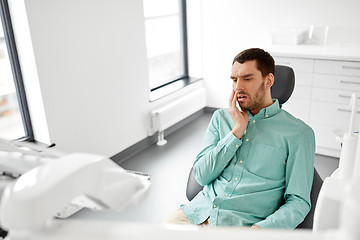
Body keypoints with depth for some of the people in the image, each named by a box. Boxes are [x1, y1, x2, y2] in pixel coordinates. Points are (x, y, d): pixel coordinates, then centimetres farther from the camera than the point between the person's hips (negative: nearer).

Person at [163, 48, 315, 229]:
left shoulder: (298, 133, 1)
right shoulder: (221, 117, 12)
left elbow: (298, 201, -2)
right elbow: (201, 176, 3)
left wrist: (261, 229, -20)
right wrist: (237, 131, -5)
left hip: (246, 223, -3)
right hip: (200, 211, 3)